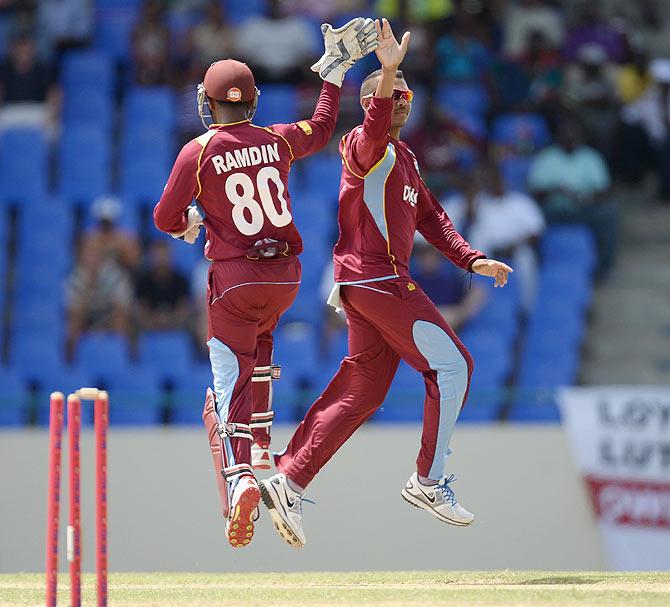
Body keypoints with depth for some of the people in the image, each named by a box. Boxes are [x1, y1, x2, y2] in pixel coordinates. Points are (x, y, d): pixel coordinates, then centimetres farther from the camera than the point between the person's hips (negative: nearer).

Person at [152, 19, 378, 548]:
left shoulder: (197, 153, -7)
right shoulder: (277, 141, 3)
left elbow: (165, 218, -3)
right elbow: (322, 128, 23)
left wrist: (189, 224, 20)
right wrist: (335, 69, 32)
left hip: (234, 277, -4)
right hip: (287, 273, 4)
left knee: (230, 385, -2)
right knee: (258, 339, 33)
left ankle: (239, 479, -24)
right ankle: (260, 443, 27)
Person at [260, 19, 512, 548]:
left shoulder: (404, 158, 23)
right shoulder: (368, 147, -9)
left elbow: (430, 218, 22)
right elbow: (375, 128, -34)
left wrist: (472, 260, 9)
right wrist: (387, 74, -51)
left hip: (363, 284, 10)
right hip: (377, 279, -10)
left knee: (361, 391, 9)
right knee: (452, 364, -8)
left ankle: (289, 482, 8)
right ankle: (428, 482, -2)